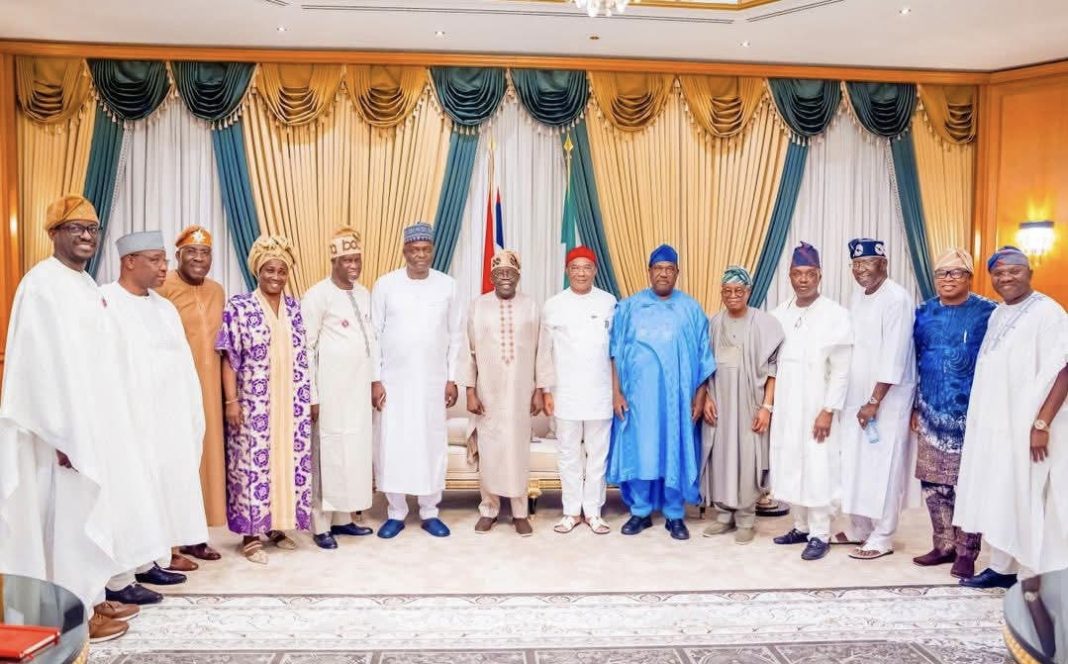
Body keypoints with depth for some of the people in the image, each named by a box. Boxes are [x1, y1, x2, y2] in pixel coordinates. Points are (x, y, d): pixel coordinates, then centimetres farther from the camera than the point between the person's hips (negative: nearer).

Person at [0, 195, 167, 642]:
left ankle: (91, 598, 27)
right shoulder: (42, 284, -14)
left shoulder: (86, 284, 14)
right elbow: (45, 362, -20)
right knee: (70, 516, 0)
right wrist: (64, 433, -23)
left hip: (96, 418, 9)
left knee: (92, 511, 15)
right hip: (67, 425, -9)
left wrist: (110, 420, 15)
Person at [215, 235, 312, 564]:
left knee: (288, 461, 9)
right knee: (254, 463, -1)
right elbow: (229, 358, -7)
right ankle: (251, 534, 9)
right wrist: (231, 400, -13)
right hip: (254, 404, -5)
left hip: (289, 403, 5)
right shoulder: (239, 307, -5)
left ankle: (277, 526, 24)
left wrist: (307, 399, 10)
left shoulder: (294, 308, 9)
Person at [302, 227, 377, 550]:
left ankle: (343, 517, 22)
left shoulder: (364, 294, 11)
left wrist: (374, 380, 12)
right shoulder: (317, 295, -10)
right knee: (329, 450, -2)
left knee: (355, 448, 10)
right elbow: (305, 348, -11)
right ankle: (321, 524, 9)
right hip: (330, 388, -7)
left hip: (358, 386, 7)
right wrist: (311, 396, -14)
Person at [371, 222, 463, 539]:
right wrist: (374, 379, -5)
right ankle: (396, 513, 18)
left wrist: (452, 378, 1)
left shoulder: (447, 285, 0)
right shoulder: (385, 285, -3)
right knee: (392, 445, 3)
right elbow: (374, 335, -1)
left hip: (433, 381, 1)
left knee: (432, 444, 6)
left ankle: (430, 512, 20)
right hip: (393, 380, -1)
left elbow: (456, 335, 4)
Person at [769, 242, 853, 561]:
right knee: (790, 468, 11)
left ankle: (820, 535, 12)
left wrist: (828, 411, -14)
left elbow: (841, 370, -10)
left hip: (816, 409, -5)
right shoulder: (779, 313, 5)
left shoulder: (836, 315, -8)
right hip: (785, 408, 5)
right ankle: (801, 527, 26)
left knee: (817, 470, 0)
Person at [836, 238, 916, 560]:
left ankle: (882, 538, 11)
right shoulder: (857, 295, 10)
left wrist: (875, 401, -17)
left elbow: (894, 357, -18)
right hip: (856, 397, 8)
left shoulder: (897, 299, -15)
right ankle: (859, 528, 26)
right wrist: (858, 400, 13)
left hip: (887, 400, -8)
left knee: (882, 469, 0)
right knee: (855, 465, 13)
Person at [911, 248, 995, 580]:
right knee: (933, 482, 8)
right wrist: (914, 407, 11)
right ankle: (944, 545, 22)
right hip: (932, 414, 4)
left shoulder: (987, 313, -2)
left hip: (971, 414, -4)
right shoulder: (924, 314, 9)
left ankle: (966, 552, 12)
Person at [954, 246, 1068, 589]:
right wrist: (979, 419, 12)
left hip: (1026, 428, -7)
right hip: (993, 425, 7)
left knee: (1029, 502, -1)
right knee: (999, 498, 12)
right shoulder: (997, 315, 13)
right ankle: (1002, 568, 21)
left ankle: (1039, 579, 9)